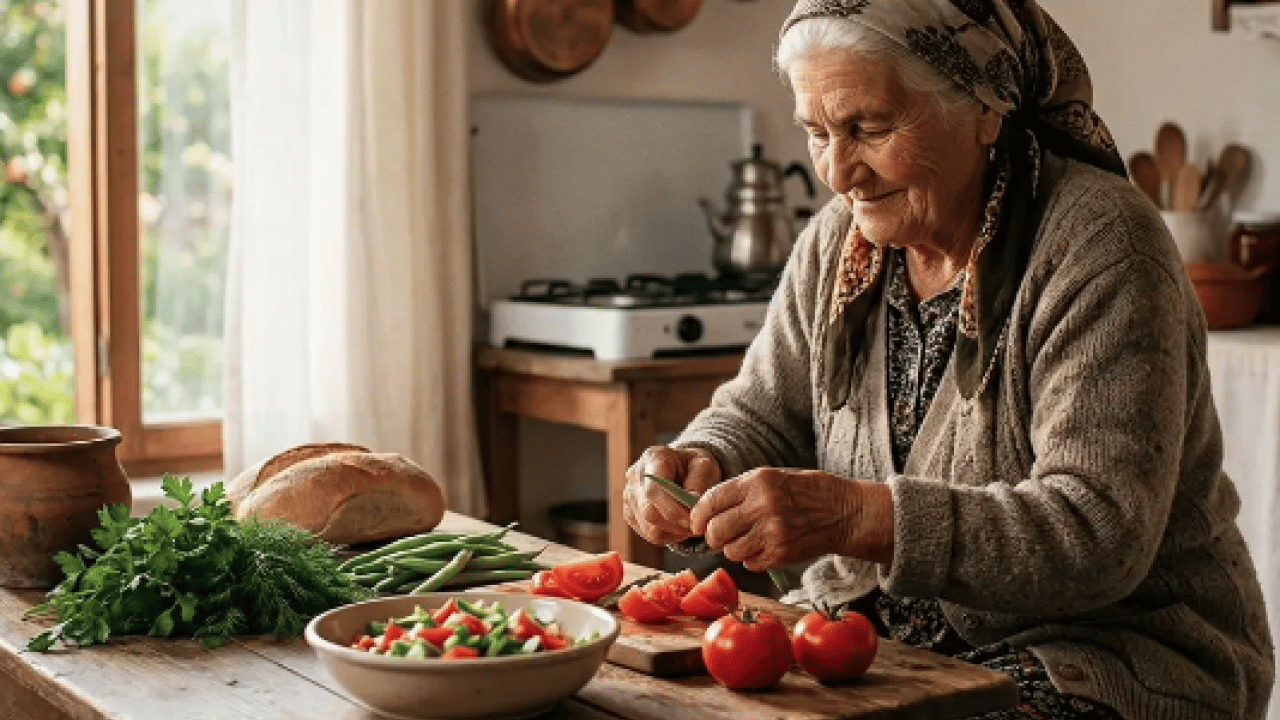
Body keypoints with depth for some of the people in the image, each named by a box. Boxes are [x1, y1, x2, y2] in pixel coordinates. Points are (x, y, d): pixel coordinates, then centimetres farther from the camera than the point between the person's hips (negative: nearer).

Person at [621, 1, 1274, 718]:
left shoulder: (1099, 247, -18)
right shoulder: (838, 242, 4)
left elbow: (1102, 533, -26)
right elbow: (761, 418, 12)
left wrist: (858, 516, -37)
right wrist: (700, 465, -12)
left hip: (1115, 647, -6)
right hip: (885, 626, 6)